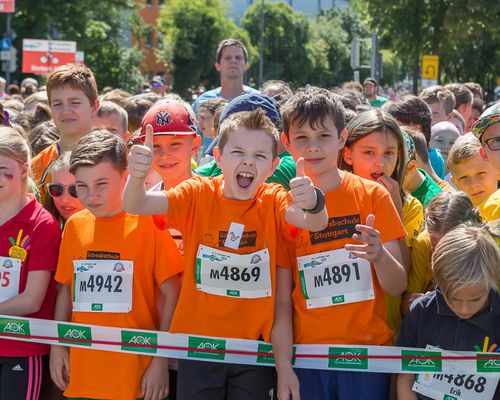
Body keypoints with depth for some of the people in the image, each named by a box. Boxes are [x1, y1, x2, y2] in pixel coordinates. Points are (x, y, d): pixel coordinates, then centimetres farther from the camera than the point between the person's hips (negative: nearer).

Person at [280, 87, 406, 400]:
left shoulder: (373, 195, -3)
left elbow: (398, 287, -4)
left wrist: (379, 255, -24)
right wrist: (284, 368, -7)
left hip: (368, 350, -1)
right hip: (306, 353, 1)